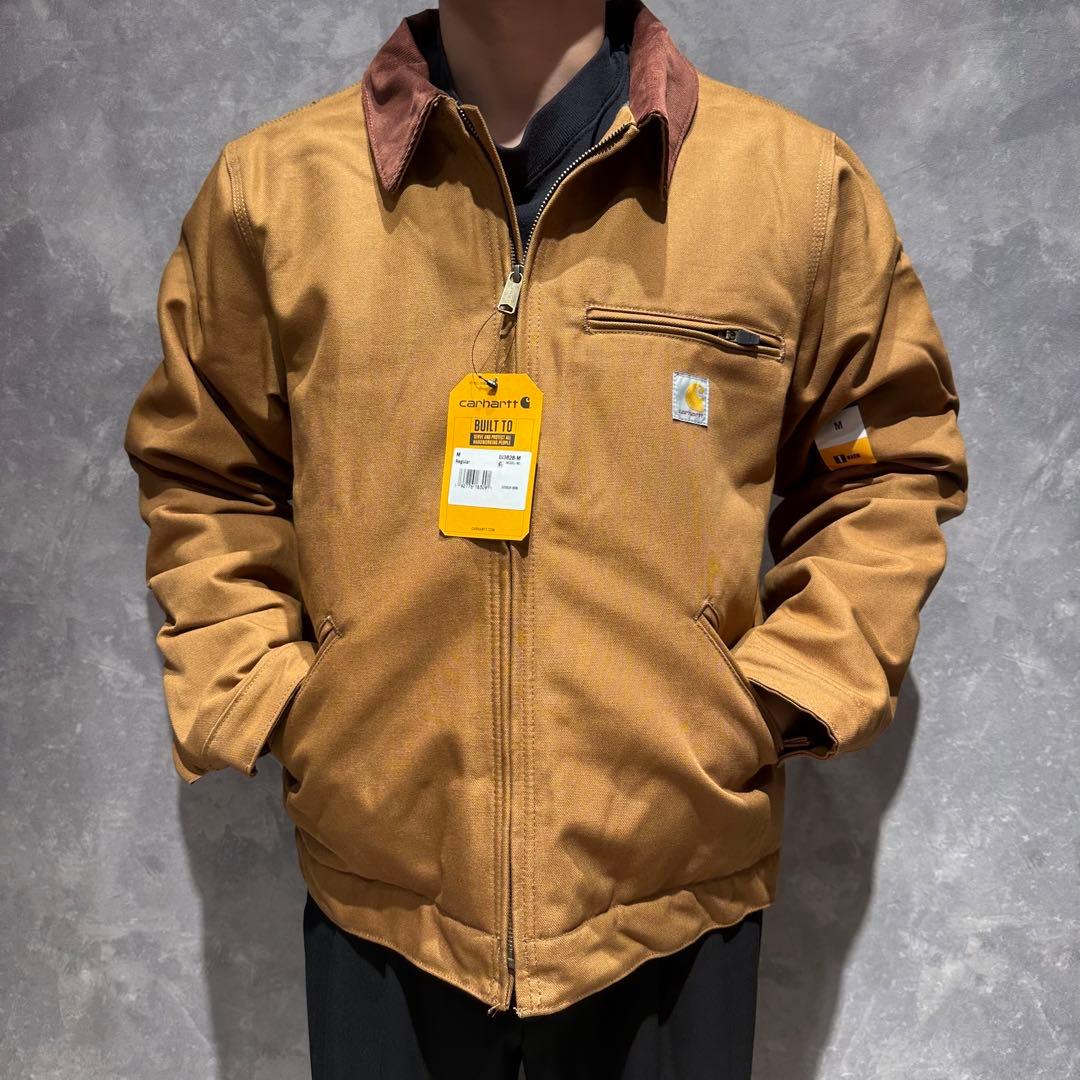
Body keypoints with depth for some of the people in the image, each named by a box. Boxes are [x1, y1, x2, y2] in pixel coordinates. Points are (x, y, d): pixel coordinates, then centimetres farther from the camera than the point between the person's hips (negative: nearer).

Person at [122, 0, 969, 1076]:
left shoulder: (805, 182, -3)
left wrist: (789, 692, -5)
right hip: (377, 889, 1)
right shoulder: (268, 186, -1)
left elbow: (887, 470, 6)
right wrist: (250, 700, -1)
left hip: (679, 886, 0)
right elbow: (201, 478, 9)